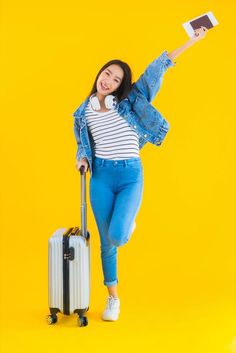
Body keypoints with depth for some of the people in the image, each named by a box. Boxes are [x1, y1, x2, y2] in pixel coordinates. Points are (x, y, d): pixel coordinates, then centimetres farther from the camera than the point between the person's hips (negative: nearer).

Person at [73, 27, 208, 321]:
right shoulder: (85, 111, 9)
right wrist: (82, 159, -5)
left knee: (117, 237, -18)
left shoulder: (129, 101, 2)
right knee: (106, 242, 6)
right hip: (100, 177, 2)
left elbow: (155, 71, -3)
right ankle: (113, 298, 25)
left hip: (131, 176, -2)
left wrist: (192, 41, -2)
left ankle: (128, 222, 22)